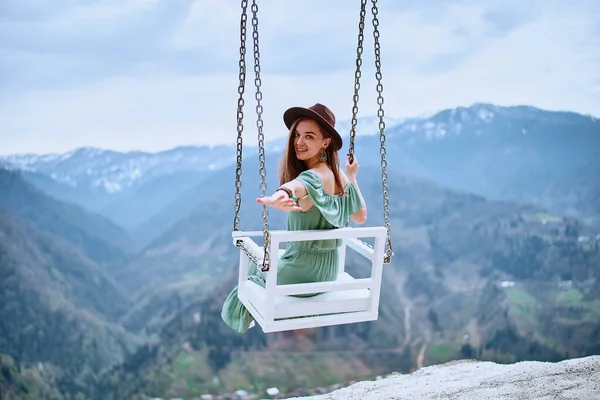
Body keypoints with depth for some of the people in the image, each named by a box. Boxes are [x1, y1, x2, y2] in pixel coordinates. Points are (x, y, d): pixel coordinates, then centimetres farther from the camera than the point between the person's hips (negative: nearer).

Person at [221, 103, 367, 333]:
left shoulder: (312, 177, -28)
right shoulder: (340, 176, -3)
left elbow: (296, 185, -55)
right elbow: (361, 217, 9)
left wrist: (281, 195, -76)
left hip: (302, 272, -8)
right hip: (329, 271, 8)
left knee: (258, 261, 23)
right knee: (273, 256, 36)